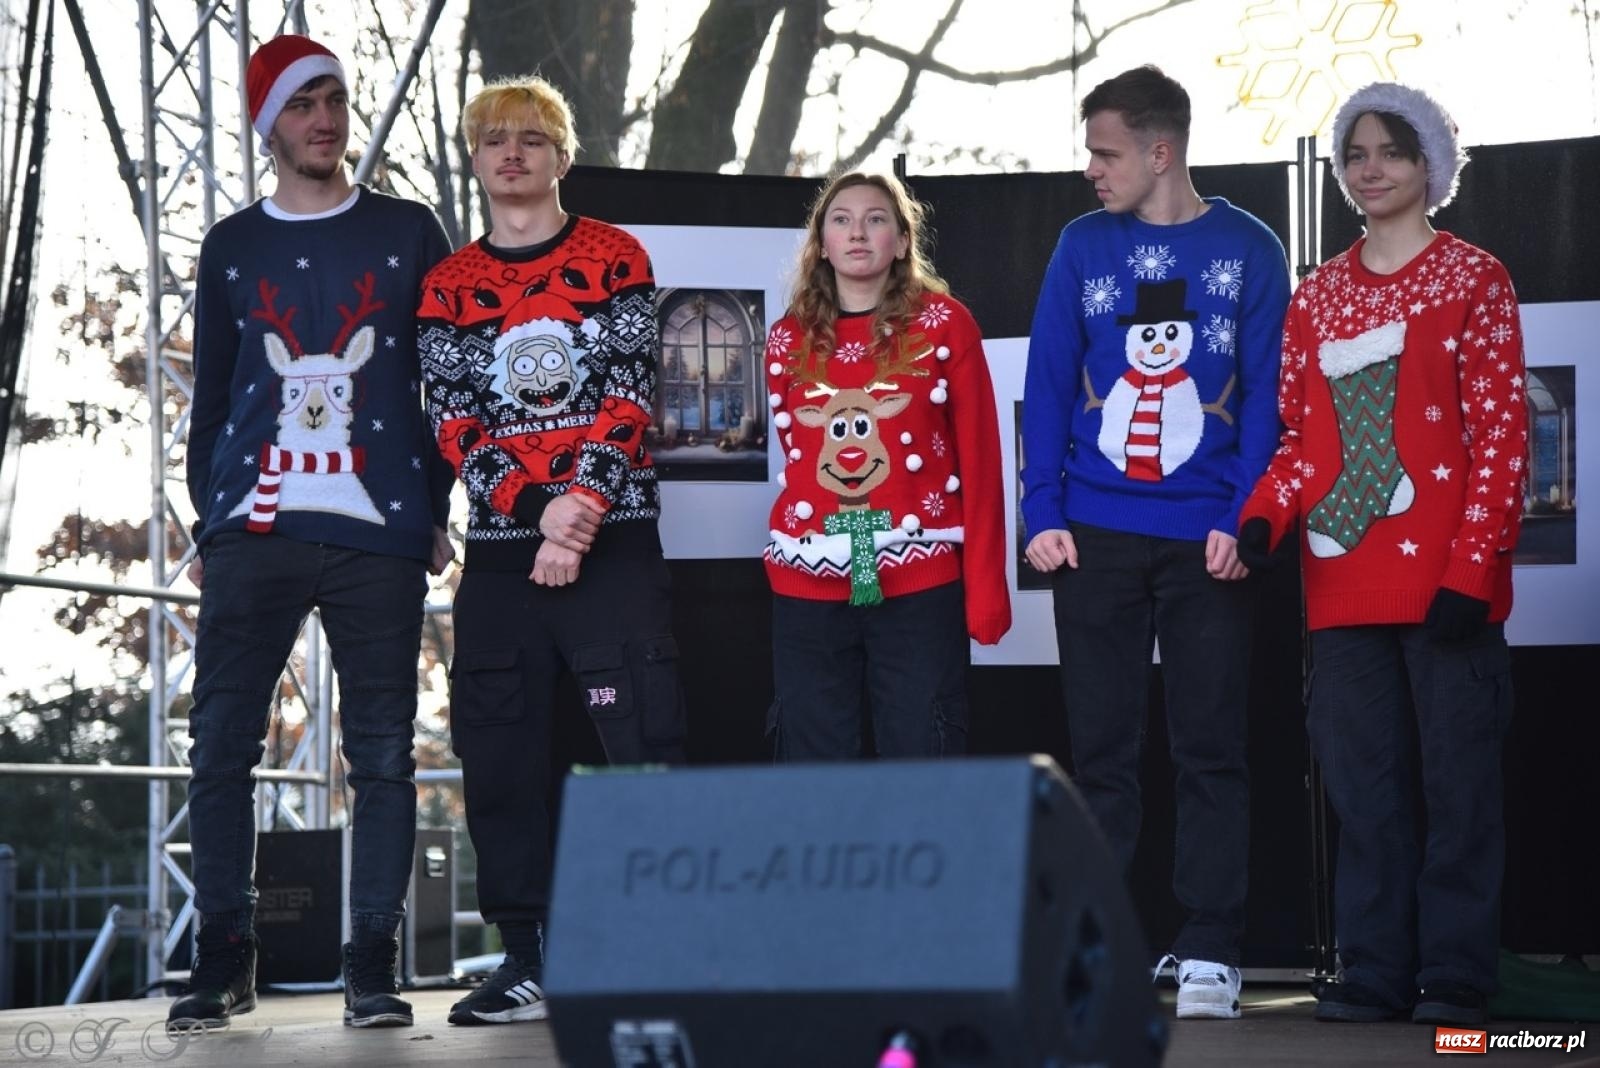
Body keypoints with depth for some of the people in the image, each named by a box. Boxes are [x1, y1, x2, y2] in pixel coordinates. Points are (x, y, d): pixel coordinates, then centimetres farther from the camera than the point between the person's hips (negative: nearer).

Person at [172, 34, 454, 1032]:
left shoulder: (408, 232, 10)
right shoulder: (233, 247, 14)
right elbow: (211, 395, 16)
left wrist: (435, 510, 3)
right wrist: (208, 521, 10)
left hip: (380, 536, -1)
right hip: (255, 532, 1)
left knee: (383, 753, -1)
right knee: (222, 743, -5)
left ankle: (374, 963, 5)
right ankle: (225, 956, 3)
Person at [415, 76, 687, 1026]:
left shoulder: (615, 258, 5)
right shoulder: (449, 285, 11)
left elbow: (630, 393, -3)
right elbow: (454, 421, 2)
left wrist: (586, 501, -17)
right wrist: (538, 516, -11)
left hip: (613, 538, -3)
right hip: (502, 547, 3)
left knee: (644, 736, -8)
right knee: (499, 752, 3)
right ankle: (527, 959, 11)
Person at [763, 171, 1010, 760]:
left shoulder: (944, 324, 1)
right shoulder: (788, 339, 10)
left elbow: (979, 462, -1)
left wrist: (985, 587, -6)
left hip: (920, 584, -3)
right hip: (807, 587, 3)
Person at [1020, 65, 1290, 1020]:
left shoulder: (1247, 249, 2)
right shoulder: (1083, 245, 7)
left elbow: (1265, 394, 0)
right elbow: (1047, 384, 5)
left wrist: (1243, 520, -11)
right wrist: (1044, 512, -5)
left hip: (1208, 542, -2)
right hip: (1094, 536, 2)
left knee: (1212, 750, 2)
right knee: (1103, 751, 6)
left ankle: (1210, 954, 7)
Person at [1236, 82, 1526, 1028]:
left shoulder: (1473, 279, 1)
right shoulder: (1318, 295, 14)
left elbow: (1502, 437, -5)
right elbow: (1302, 440, 14)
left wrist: (1471, 567, -13)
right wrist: (1265, 516, -5)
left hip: (1444, 580, -4)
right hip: (1344, 578, 4)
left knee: (1458, 775, 0)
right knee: (1364, 781, 6)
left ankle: (1457, 976, 7)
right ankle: (1376, 972, 13)